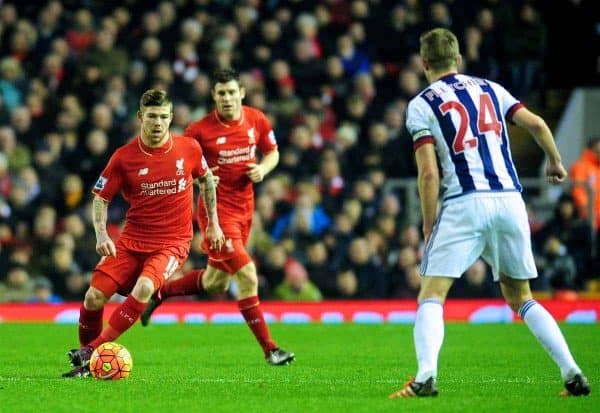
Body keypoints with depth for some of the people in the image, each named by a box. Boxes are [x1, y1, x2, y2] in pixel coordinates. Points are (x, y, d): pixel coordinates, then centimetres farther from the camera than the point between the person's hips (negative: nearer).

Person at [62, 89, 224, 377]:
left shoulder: (189, 148, -4)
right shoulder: (124, 157, -6)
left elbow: (207, 179, 16)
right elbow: (101, 197, 3)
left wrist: (213, 223, 17)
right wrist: (101, 235, -12)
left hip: (173, 242, -2)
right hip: (132, 240, 2)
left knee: (143, 289, -31)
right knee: (94, 297, -12)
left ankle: (91, 351, -24)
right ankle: (86, 365, 11)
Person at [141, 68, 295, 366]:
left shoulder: (257, 120, 0)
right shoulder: (200, 130, -13)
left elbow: (272, 151, 15)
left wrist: (263, 168, -7)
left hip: (244, 207, 6)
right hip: (217, 210, -6)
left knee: (216, 283, 18)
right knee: (247, 276, -16)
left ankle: (159, 293, 41)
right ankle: (269, 350, -9)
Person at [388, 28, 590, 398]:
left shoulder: (421, 105, 3)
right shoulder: (489, 89, 15)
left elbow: (429, 173, -5)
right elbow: (536, 124, 8)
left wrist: (428, 227, 1)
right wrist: (555, 162, 27)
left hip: (465, 203, -4)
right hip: (510, 199, 4)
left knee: (431, 296, -2)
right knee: (521, 298, 17)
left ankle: (426, 377, -23)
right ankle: (573, 374, 6)